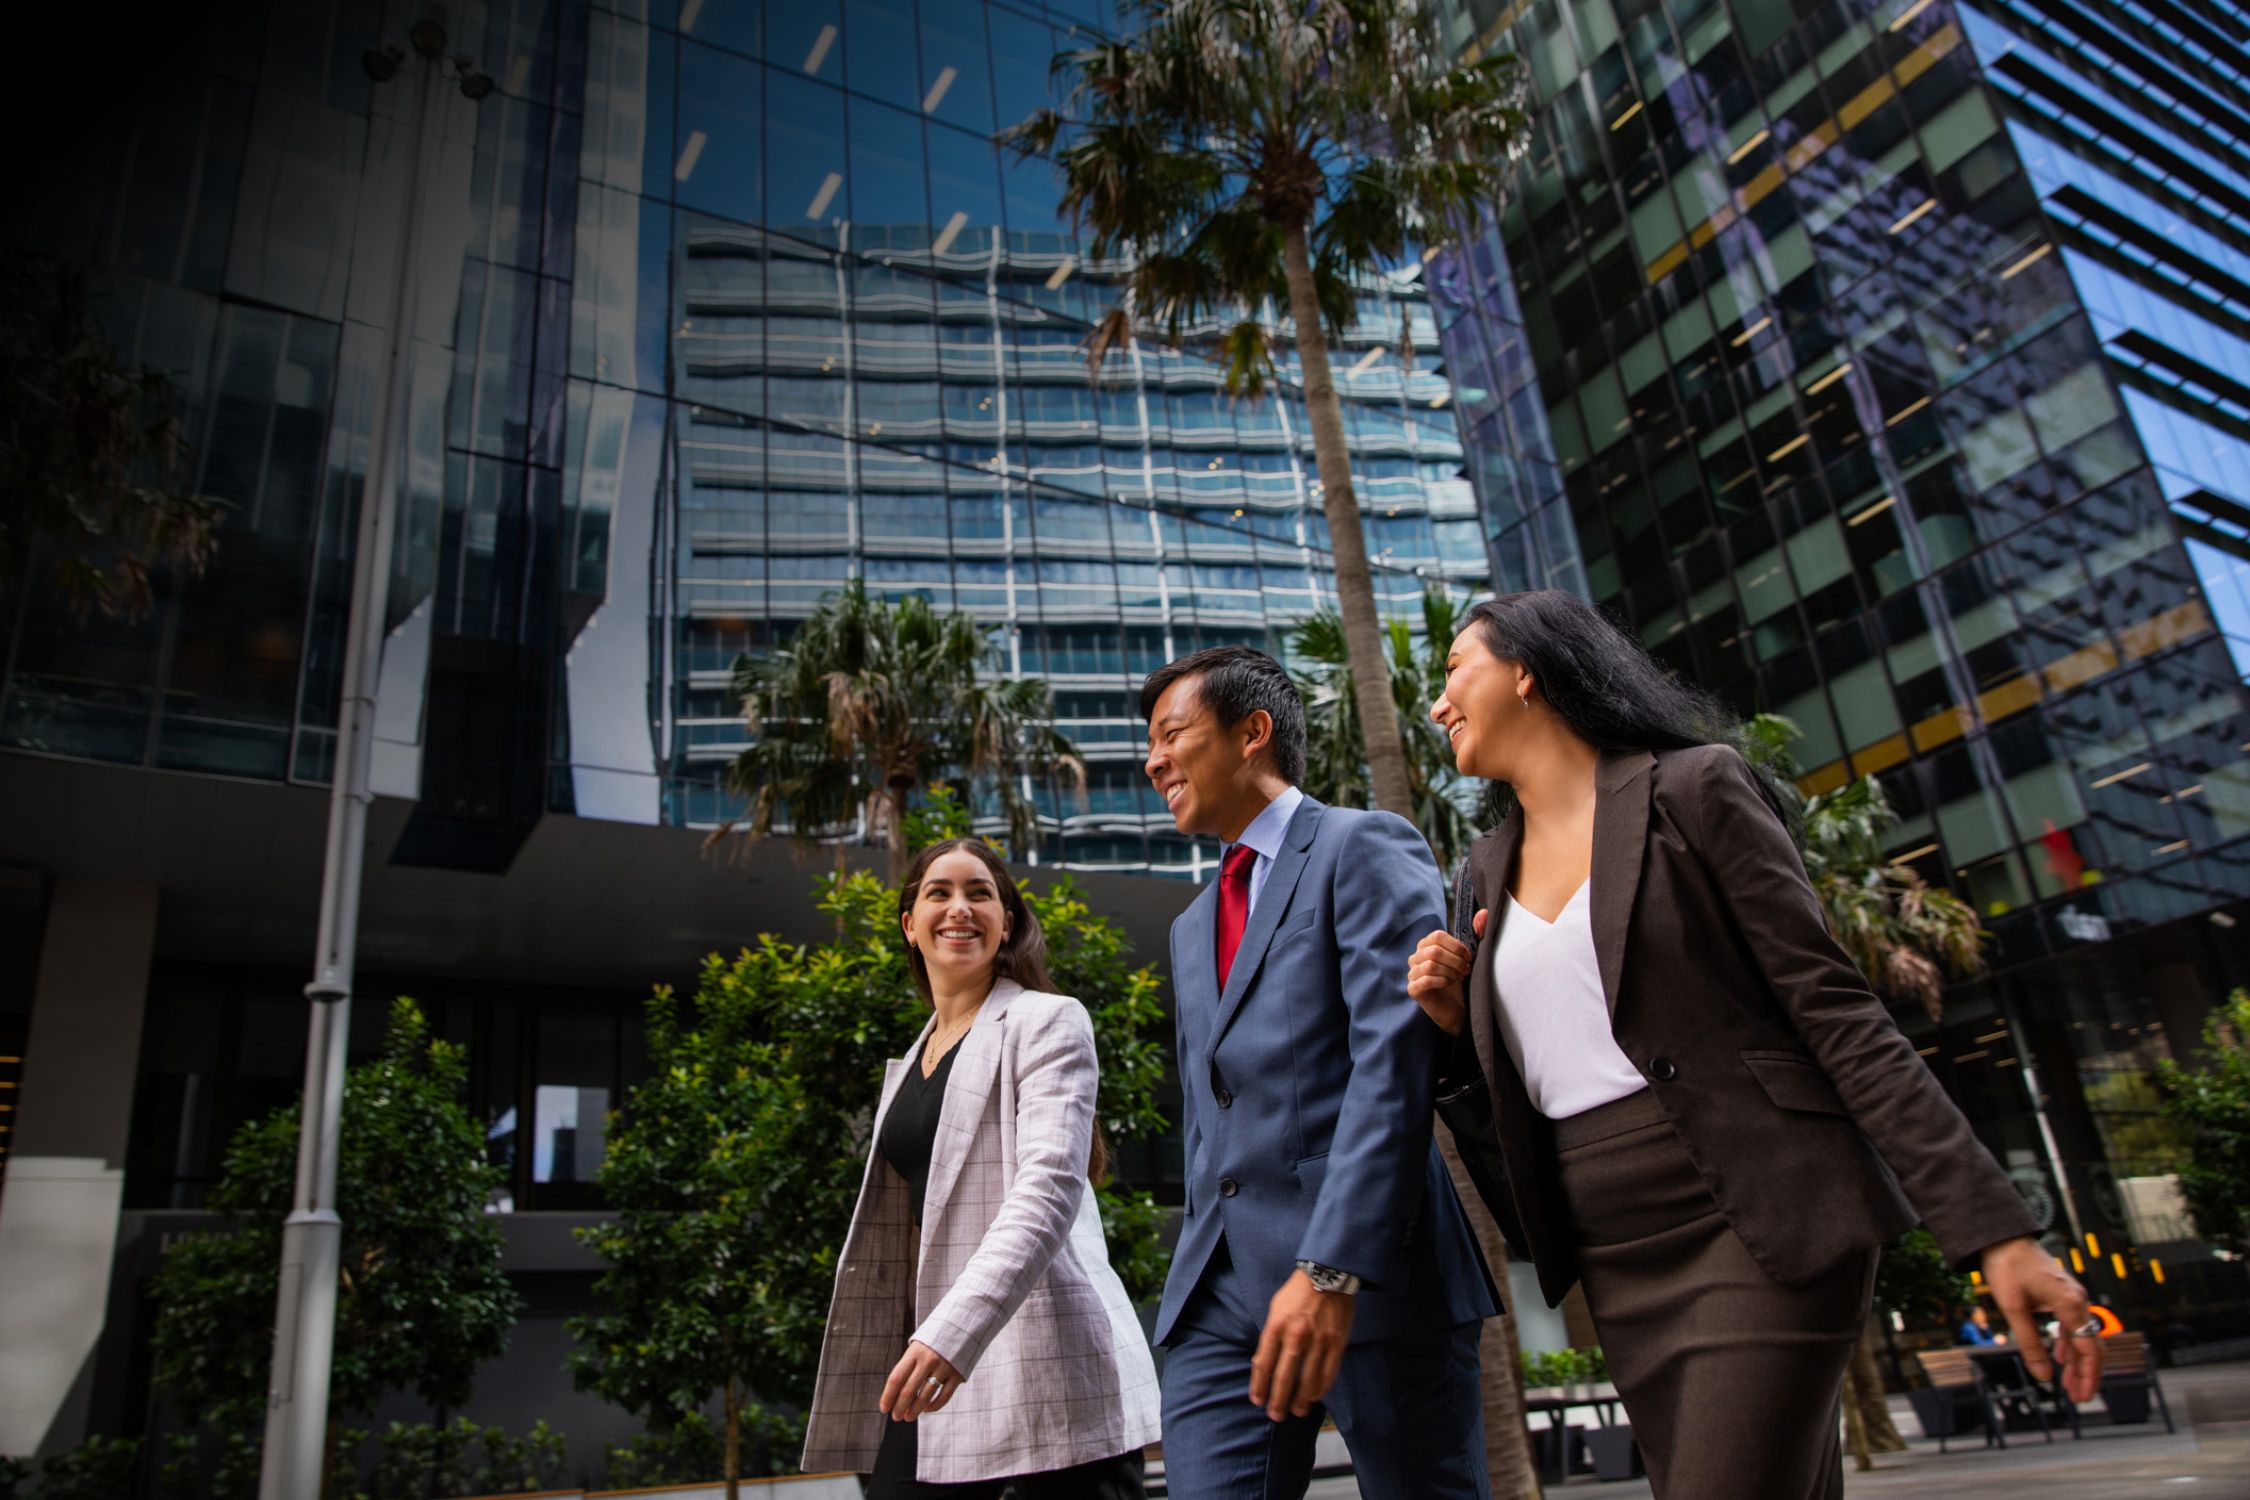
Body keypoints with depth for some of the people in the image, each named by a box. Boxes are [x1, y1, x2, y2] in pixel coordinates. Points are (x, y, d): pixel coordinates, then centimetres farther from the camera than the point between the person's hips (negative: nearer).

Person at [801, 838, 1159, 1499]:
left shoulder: (1046, 1021, -3)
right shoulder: (910, 1066, 20)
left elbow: (1050, 1186, -16)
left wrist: (956, 1328, -27)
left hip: (1048, 1369, -6)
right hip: (934, 1362, 6)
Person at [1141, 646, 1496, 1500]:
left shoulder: (1364, 850, -2)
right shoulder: (1192, 930, 23)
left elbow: (1393, 1063, -14)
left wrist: (1330, 1268, -22)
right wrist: (1200, 1271, 15)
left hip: (1371, 1275, -6)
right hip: (1220, 1295, 6)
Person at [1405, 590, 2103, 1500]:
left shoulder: (1690, 789, -4)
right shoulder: (1488, 872, 13)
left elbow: (1833, 1009, -9)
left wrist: (1992, 1228, -14)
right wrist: (1457, 1023, -1)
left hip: (1761, 1224, -6)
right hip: (1619, 1267, 6)